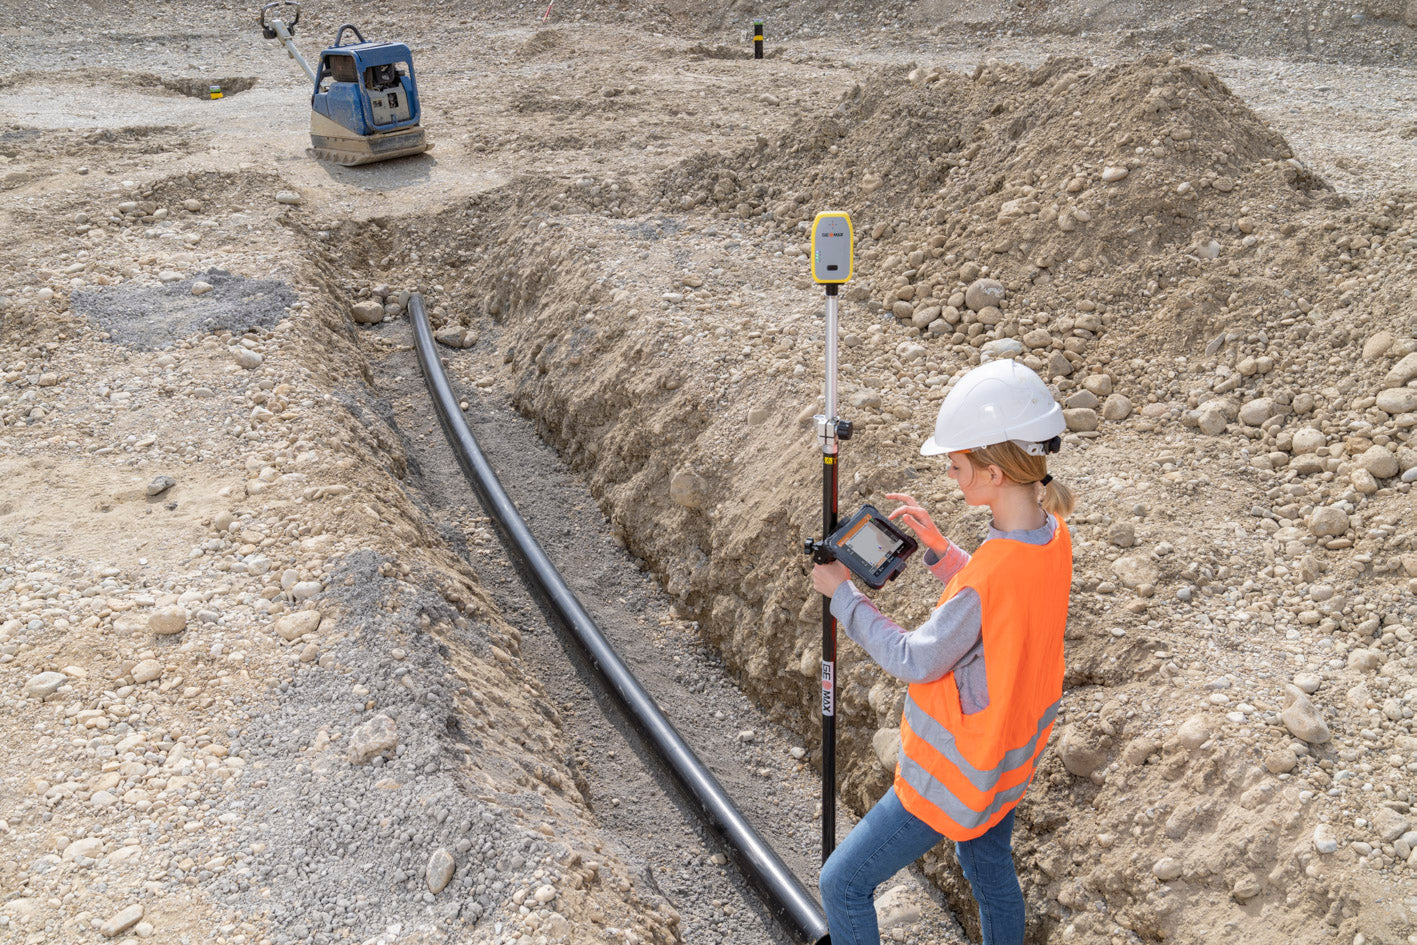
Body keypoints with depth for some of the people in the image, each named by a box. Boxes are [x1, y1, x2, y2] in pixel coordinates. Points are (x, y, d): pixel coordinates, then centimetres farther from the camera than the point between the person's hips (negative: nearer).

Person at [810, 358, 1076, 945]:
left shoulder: (992, 573, -35)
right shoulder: (1052, 533, -9)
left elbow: (915, 661, -22)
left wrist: (842, 594, -12)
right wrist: (937, 547, -2)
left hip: (955, 775, -9)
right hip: (1008, 760, 9)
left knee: (843, 885, 5)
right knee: (990, 871, 31)